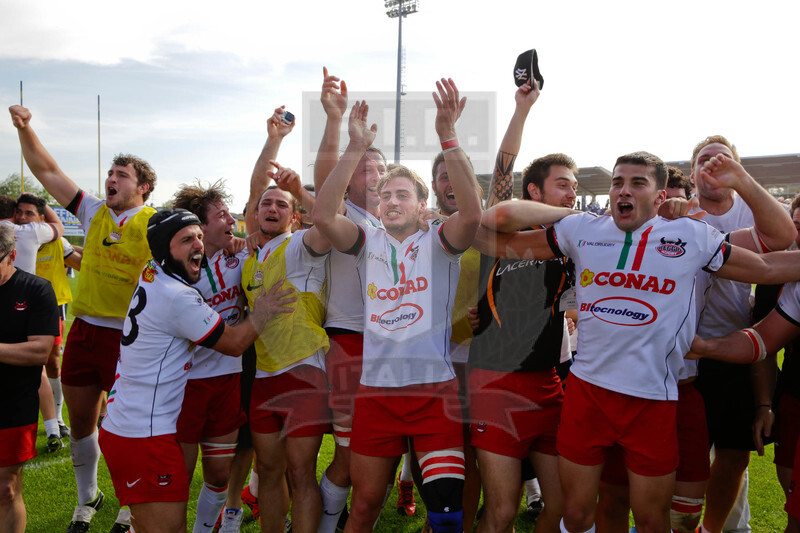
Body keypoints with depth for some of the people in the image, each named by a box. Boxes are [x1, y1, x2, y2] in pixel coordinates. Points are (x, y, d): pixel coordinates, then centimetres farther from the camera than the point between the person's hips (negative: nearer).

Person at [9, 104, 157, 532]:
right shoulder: (95, 212, 8)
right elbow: (46, 171, 9)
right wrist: (24, 129, -2)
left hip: (127, 337, -5)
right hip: (83, 331, 5)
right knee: (80, 420, 16)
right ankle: (87, 498, 38)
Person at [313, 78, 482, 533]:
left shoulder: (438, 242, 1)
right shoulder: (369, 243, 7)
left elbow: (473, 213, -20)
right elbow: (323, 215, -10)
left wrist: (448, 136, -26)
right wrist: (356, 149, -15)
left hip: (434, 388, -2)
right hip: (376, 389, 2)